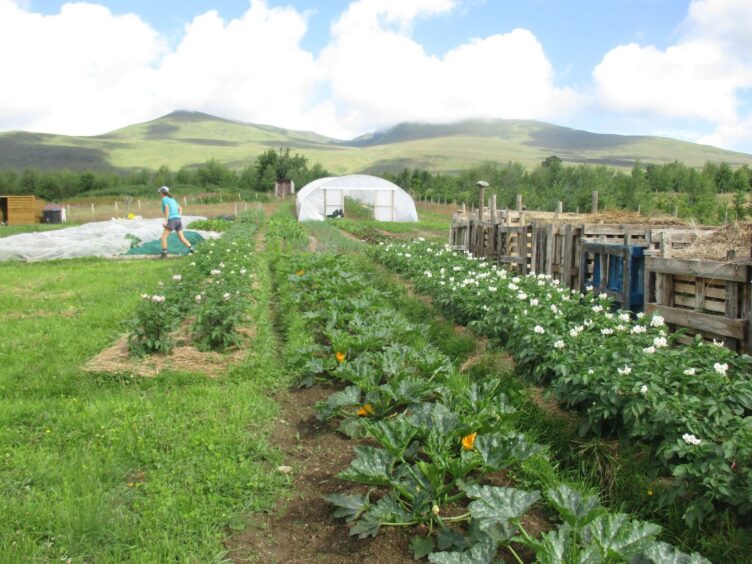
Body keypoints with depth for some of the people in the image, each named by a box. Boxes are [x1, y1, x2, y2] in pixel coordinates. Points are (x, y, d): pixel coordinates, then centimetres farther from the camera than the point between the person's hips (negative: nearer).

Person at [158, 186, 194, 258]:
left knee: (164, 236, 0)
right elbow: (180, 209, 23)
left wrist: (166, 221, -18)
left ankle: (164, 254, -6)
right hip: (178, 220, 7)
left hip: (171, 220, -7)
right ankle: (192, 250, -9)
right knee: (182, 238, 5)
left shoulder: (164, 199, -1)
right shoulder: (172, 199, 24)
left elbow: (167, 209, -17)